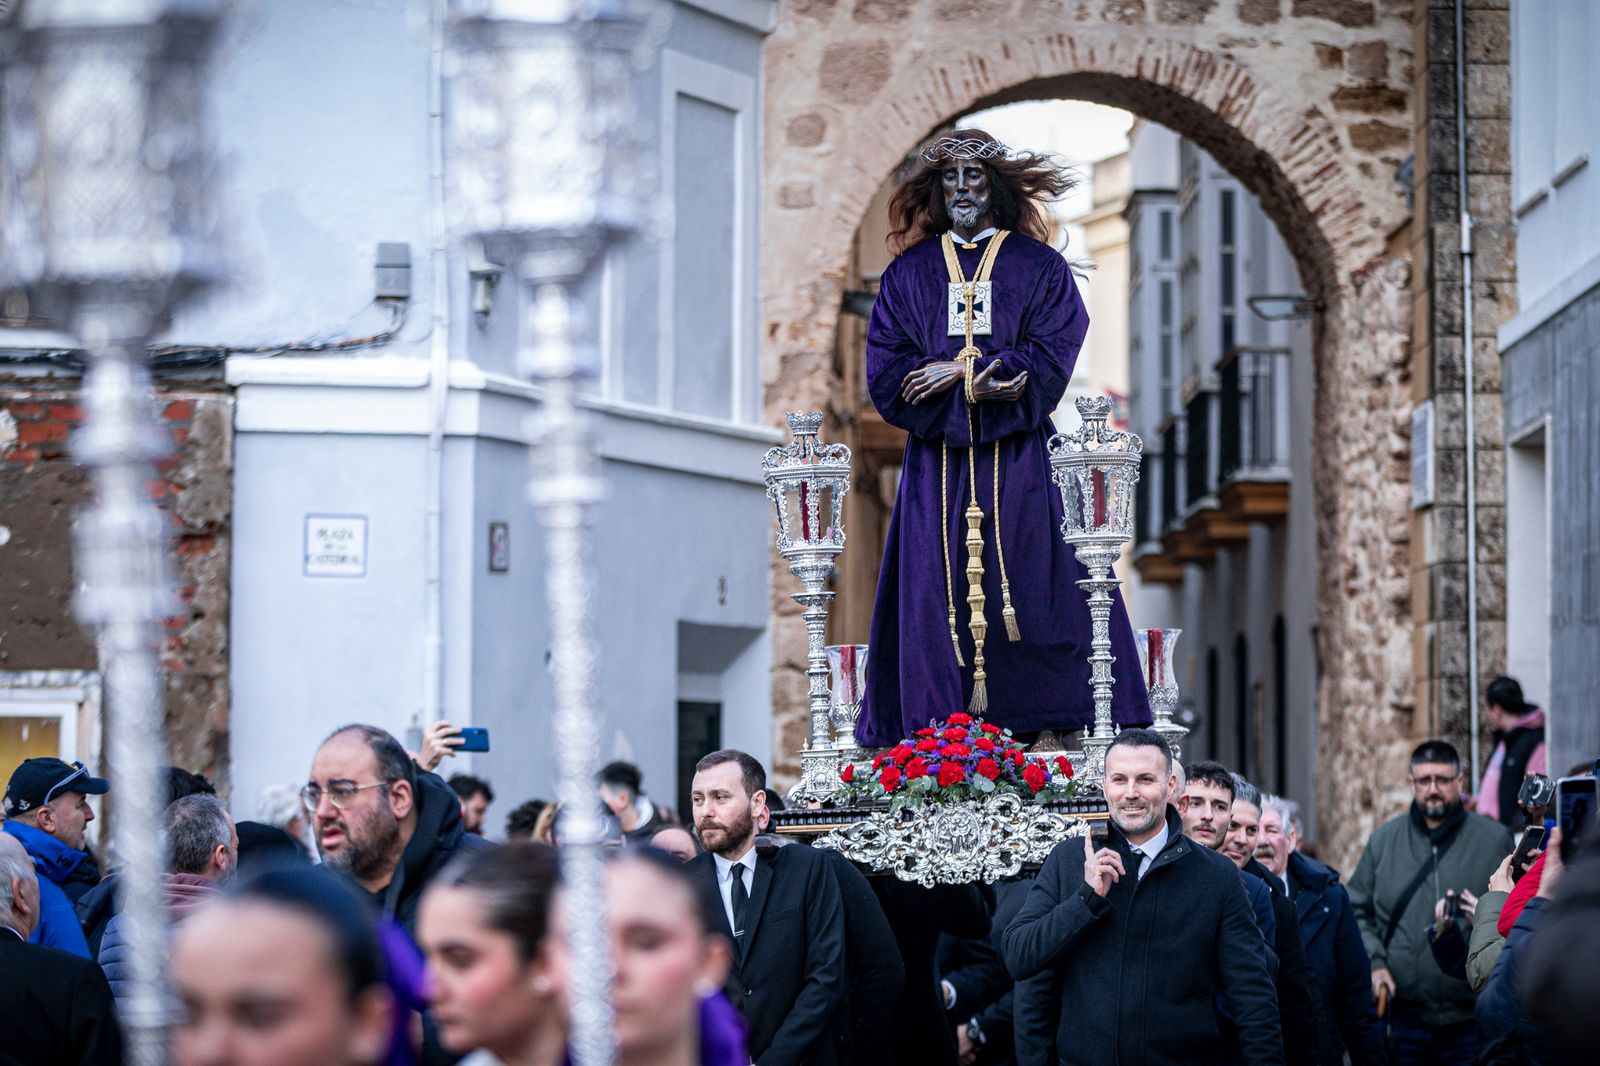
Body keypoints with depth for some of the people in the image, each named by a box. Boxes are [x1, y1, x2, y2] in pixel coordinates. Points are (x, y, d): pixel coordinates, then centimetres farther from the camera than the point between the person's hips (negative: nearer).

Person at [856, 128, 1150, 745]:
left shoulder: (1039, 267, 9)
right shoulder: (908, 273, 13)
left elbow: (1050, 365, -4)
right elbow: (885, 377, 3)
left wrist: (955, 372, -11)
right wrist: (981, 381, -9)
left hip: (1019, 468, -1)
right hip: (936, 468, 1)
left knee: (1024, 596, -8)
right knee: (937, 602, -5)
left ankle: (1041, 734, -6)